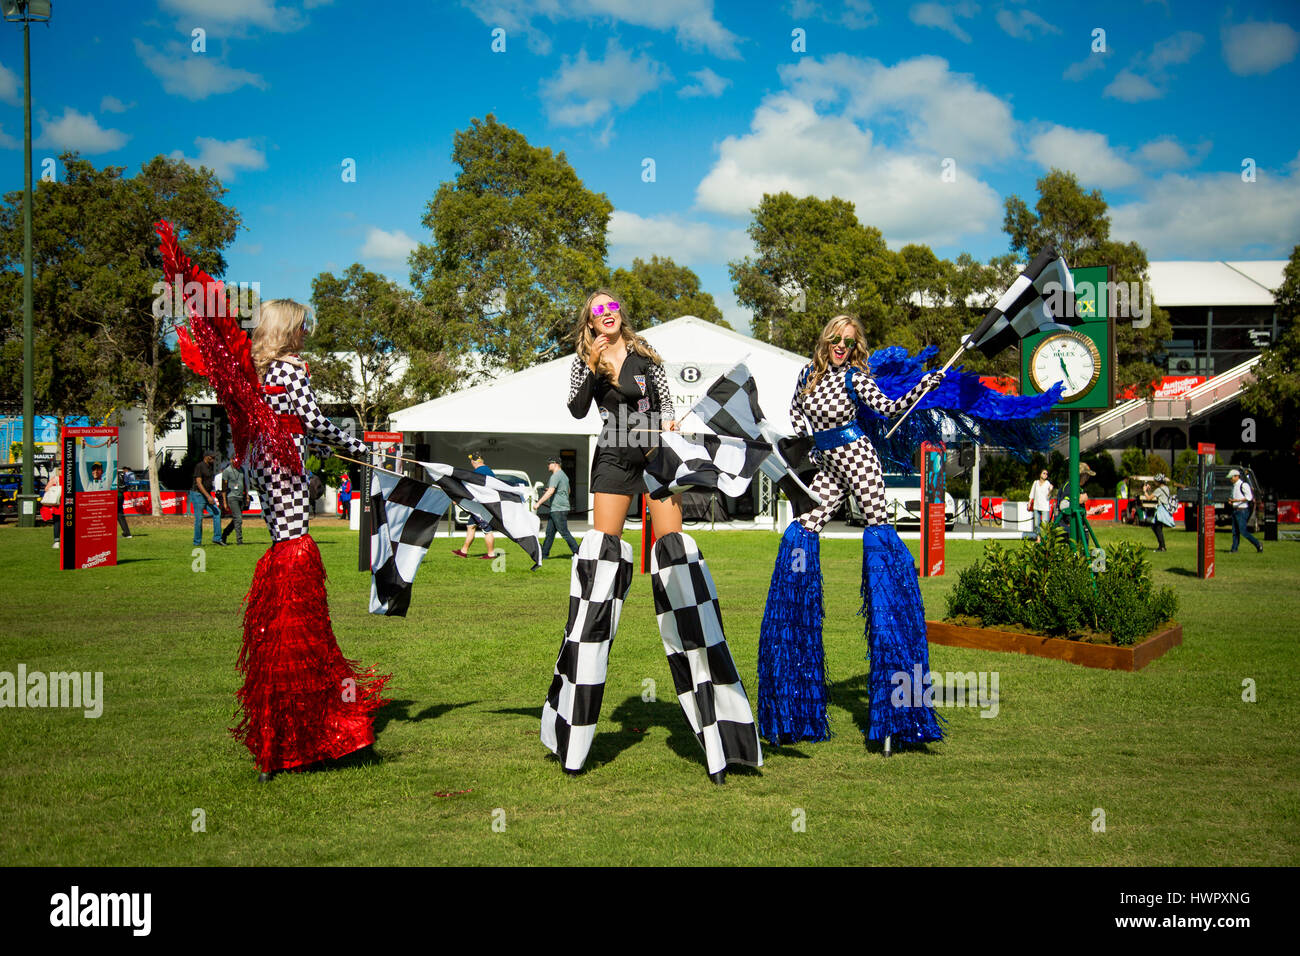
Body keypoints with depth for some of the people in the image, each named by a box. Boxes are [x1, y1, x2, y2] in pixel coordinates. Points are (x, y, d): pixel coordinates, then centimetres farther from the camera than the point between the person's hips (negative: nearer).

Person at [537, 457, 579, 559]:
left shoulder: (556, 476, -14)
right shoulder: (564, 475, 18)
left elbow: (550, 492, -24)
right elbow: (568, 491, 30)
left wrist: (539, 503, -21)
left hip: (559, 509, -10)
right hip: (554, 509, 10)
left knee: (564, 533, -7)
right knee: (549, 532, 10)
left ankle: (577, 552, -3)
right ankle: (544, 554, 12)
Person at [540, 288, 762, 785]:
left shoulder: (644, 353, 8)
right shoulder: (584, 362, 8)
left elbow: (664, 396, 12)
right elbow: (577, 411, -2)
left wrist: (669, 421, -8)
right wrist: (593, 366, -14)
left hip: (655, 452, 0)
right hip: (613, 459, 0)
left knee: (672, 542, -9)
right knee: (603, 546, -3)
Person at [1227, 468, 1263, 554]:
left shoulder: (1244, 485, -10)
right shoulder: (1234, 486, 18)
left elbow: (1249, 497, -17)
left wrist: (1237, 500, -23)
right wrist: (1230, 501, 7)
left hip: (1242, 510, -9)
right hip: (1235, 510, 9)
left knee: (1243, 531, -12)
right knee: (1235, 532, 5)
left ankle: (1258, 545, -2)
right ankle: (1234, 549, 5)